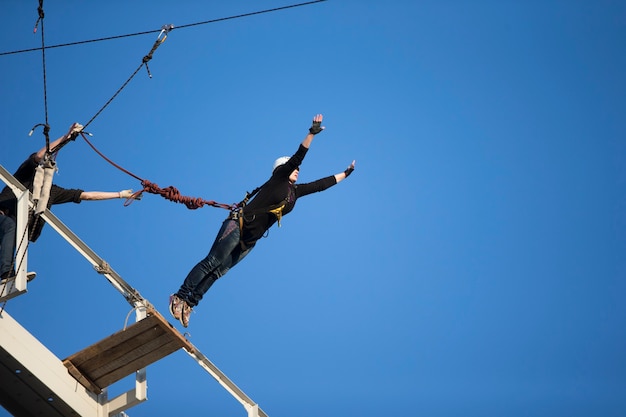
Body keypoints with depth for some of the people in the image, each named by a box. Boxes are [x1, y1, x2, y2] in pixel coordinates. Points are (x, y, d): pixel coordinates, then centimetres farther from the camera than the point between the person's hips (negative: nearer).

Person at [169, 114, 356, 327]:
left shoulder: (295, 191, 18)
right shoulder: (278, 178, 1)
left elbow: (321, 184, 27)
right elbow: (297, 157, -9)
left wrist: (345, 174, 32)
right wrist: (312, 133, -16)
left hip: (250, 241, 7)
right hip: (238, 225, -7)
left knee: (218, 271, -3)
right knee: (212, 262, -15)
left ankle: (189, 304, -6)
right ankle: (180, 297, -14)